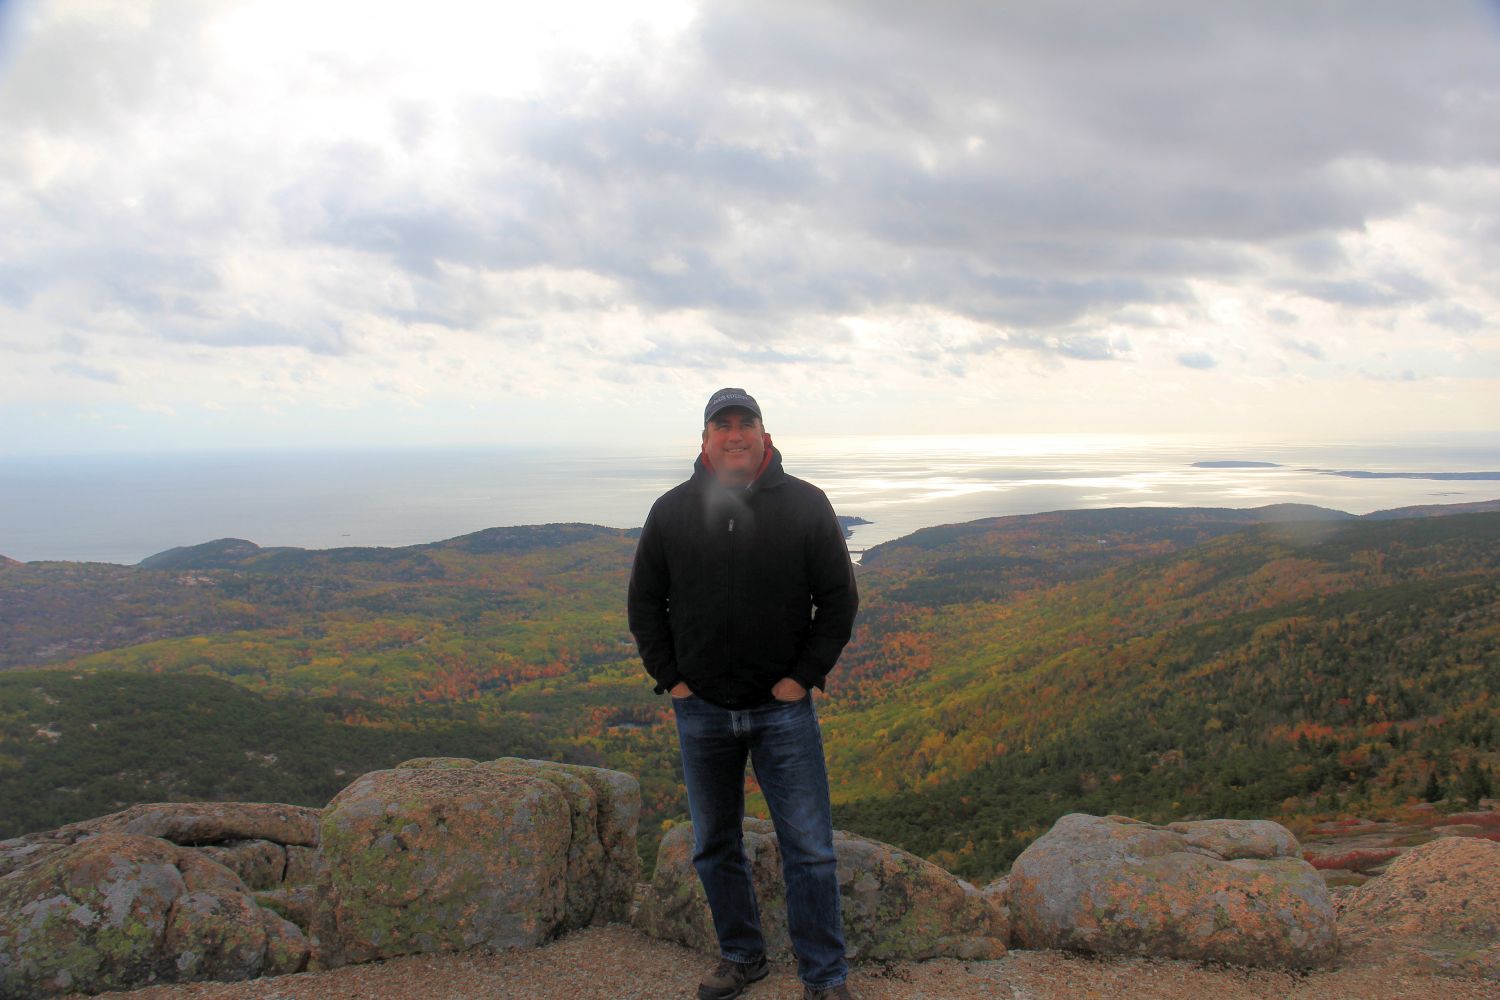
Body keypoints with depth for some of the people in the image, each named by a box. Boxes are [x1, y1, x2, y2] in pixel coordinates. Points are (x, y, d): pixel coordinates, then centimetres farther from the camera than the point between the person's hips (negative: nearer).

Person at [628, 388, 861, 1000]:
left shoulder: (805, 506, -5)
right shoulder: (671, 512, 0)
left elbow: (839, 599, 0)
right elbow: (644, 603, 9)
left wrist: (805, 676, -6)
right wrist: (671, 678, 1)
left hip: (784, 707, -2)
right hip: (701, 711, 2)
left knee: (809, 850, 2)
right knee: (715, 847, 15)